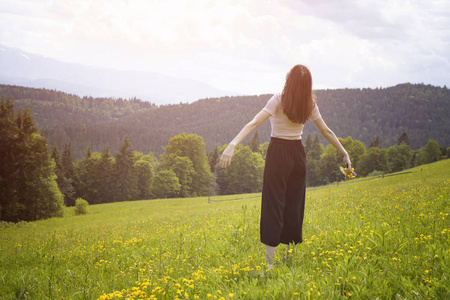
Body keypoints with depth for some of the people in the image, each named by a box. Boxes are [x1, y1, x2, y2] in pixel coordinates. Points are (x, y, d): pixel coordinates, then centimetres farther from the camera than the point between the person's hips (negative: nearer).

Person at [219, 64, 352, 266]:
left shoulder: (279, 100, -14)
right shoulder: (309, 104, 1)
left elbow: (255, 123, -25)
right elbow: (326, 131, 7)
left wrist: (233, 144, -32)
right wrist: (344, 153, 19)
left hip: (279, 153, -4)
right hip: (298, 154, 5)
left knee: (274, 204, -4)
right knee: (294, 205, 12)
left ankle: (269, 261, -8)